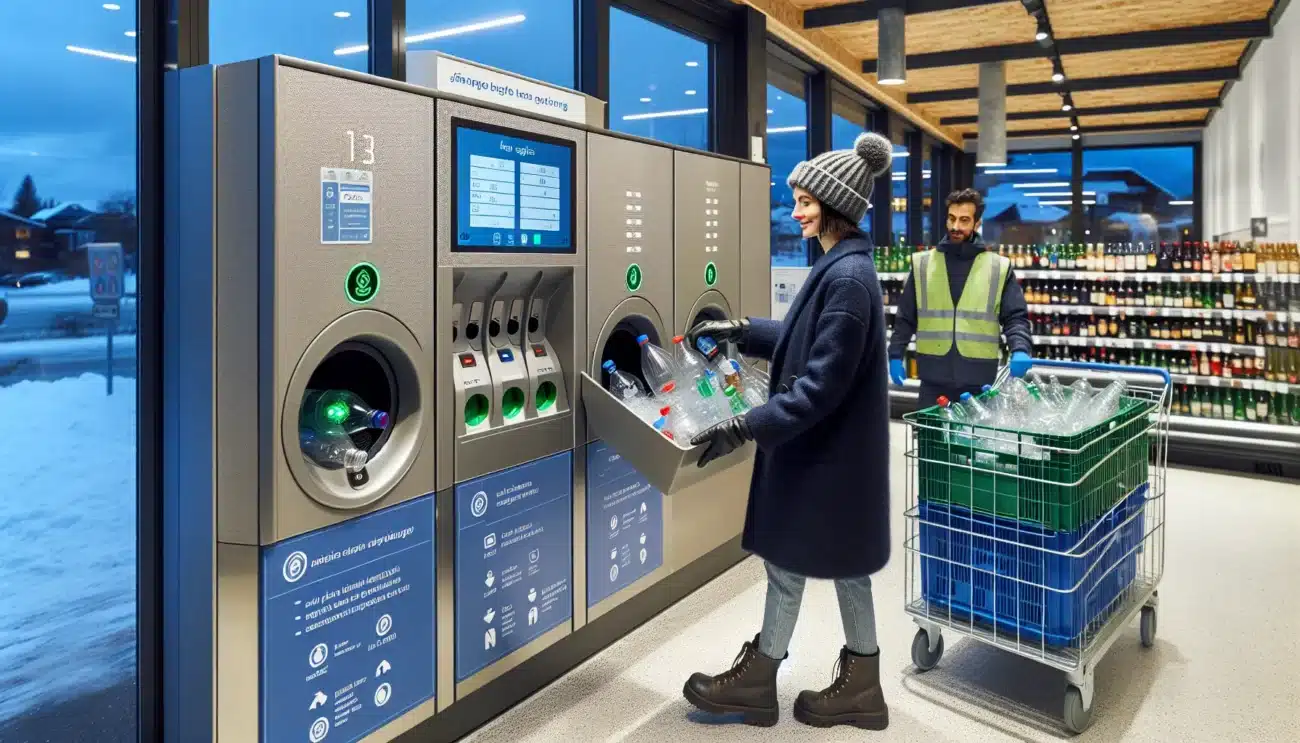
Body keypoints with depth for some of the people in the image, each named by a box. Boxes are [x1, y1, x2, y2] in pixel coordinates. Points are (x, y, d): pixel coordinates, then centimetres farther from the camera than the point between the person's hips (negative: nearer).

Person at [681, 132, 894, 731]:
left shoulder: (847, 277, -23)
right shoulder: (839, 266, 8)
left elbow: (821, 383, -26)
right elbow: (807, 341, 19)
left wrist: (748, 427, -26)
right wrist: (743, 331, 15)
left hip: (824, 451, -10)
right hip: (830, 446, 10)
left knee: (789, 559, 5)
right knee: (842, 561, 17)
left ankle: (756, 683, 24)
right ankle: (860, 687, 31)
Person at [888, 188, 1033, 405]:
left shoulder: (999, 267, 5)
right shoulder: (922, 264, 8)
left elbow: (1015, 318, 3)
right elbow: (905, 317, 11)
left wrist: (1020, 350, -15)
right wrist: (895, 355, 6)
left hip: (979, 382, -1)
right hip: (934, 381, 1)